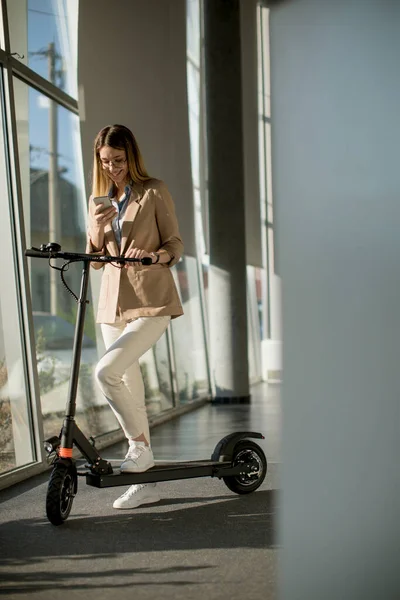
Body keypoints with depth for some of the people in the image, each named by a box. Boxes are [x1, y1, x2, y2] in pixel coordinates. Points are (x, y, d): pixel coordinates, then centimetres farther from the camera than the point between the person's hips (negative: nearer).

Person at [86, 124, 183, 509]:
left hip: (151, 300, -6)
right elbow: (94, 259, 13)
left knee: (106, 371, -23)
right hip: (113, 301, 6)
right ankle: (145, 482, 16)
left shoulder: (154, 192, -1)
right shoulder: (99, 198, 14)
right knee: (128, 384, 7)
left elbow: (175, 244, -2)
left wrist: (156, 254, -24)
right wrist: (96, 228, -7)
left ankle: (139, 445, -2)